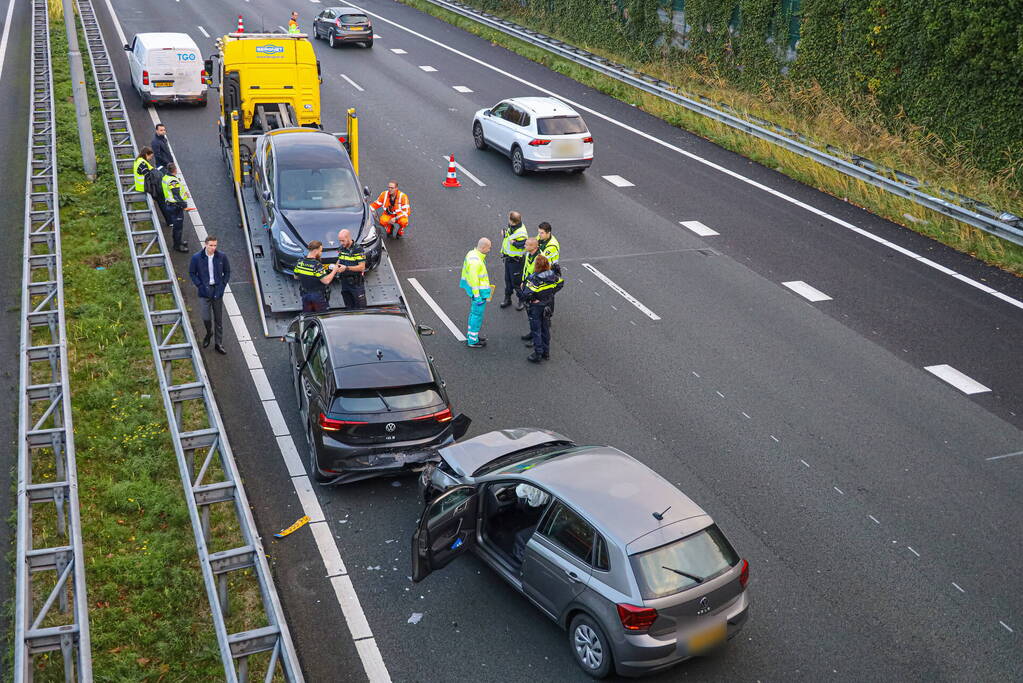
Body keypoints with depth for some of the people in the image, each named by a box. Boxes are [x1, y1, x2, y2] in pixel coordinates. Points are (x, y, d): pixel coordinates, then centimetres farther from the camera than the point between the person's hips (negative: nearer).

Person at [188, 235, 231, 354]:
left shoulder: (222, 256, -4)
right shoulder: (196, 257, -7)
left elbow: (227, 272, 6)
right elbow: (192, 273, 3)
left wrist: (222, 285, -5)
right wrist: (199, 286, -7)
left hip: (217, 291, 1)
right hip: (204, 291, -1)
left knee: (218, 319, 6)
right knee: (206, 317, -5)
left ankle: (218, 344, 17)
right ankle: (209, 333, 29)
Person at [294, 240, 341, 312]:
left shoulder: (300, 262, -6)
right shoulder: (317, 265, -26)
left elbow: (296, 276, 7)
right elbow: (326, 281, -28)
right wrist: (334, 271, -15)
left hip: (305, 295, 6)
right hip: (318, 296, -6)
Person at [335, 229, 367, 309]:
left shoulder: (358, 249, -15)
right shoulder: (341, 248, 5)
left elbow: (362, 267, -18)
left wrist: (346, 268, -25)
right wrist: (337, 266, -5)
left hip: (356, 283, -6)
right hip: (344, 282, 6)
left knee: (360, 308, -3)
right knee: (349, 308, 16)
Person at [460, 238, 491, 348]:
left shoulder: (471, 253, 2)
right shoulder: (476, 261, -28)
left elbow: (465, 270, 15)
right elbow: (474, 280, -26)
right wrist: (477, 296, -22)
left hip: (474, 288, 10)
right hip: (479, 291, -10)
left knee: (473, 313, 23)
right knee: (477, 315, 1)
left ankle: (471, 335, 37)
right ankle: (472, 341, 10)